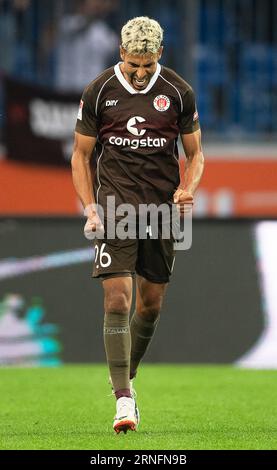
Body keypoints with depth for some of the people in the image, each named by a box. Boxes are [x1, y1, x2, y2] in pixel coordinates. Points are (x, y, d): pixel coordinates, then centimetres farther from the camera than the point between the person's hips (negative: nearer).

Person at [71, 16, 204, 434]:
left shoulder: (179, 93, 2)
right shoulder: (99, 92, 0)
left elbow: (195, 153, 12)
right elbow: (81, 155, 7)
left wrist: (187, 190, -8)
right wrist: (90, 207, -5)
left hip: (162, 207, 2)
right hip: (115, 207, -2)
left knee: (151, 304, 9)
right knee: (118, 300, -13)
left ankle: (126, 379, 32)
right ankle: (123, 400, -15)